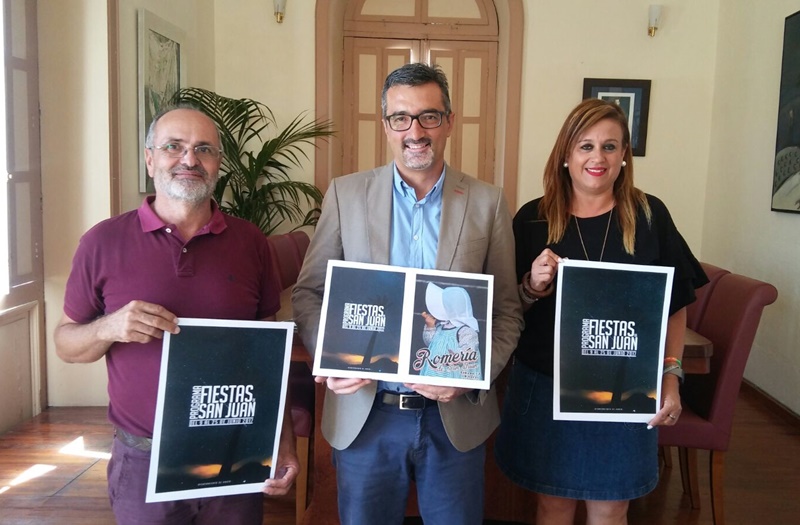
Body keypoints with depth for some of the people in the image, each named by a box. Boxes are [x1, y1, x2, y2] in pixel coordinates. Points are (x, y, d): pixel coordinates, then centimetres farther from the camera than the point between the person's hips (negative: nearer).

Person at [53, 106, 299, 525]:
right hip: (143, 462, -1)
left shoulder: (249, 242, 0)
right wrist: (109, 328, -18)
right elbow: (65, 343, 4)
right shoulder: (104, 242, -4)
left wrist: (285, 443, 1)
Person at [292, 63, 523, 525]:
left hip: (456, 417, 0)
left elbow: (507, 310, 1)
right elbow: (310, 292, 3)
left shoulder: (487, 202, -1)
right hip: (363, 413, 0)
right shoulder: (346, 194, -1)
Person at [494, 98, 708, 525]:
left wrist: (670, 377, -5)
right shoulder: (533, 218, -3)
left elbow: (674, 306, 3)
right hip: (544, 388, 0)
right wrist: (532, 286, -17)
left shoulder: (649, 216, -3)